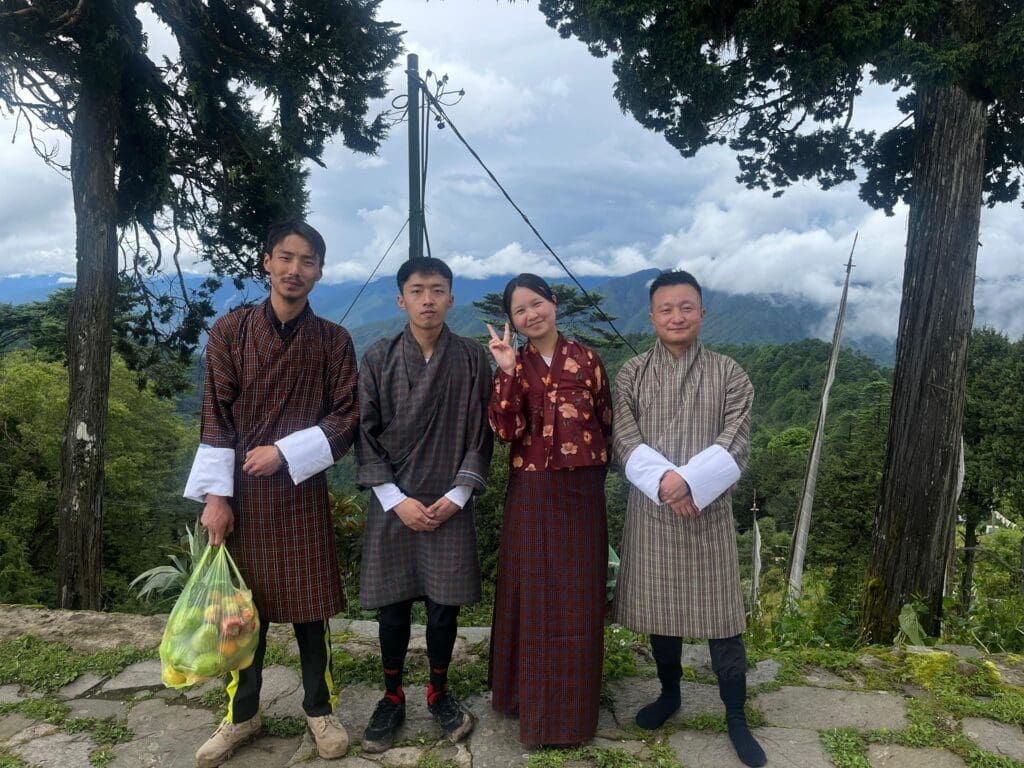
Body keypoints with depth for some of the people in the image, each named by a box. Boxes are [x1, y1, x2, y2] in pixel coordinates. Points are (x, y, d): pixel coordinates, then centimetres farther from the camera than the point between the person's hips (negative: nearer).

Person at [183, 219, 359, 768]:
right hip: (241, 491, 0)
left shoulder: (333, 341, 0)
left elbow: (345, 420, -2)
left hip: (302, 491, 0)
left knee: (310, 606, 8)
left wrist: (284, 453, -14)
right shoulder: (230, 331, -1)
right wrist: (216, 495, -6)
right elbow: (216, 418, -2)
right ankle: (242, 714, 30)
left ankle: (320, 710, 27)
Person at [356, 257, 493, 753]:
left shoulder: (472, 358, -1)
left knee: (444, 607, 7)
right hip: (394, 505, 0)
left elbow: (481, 435, 1)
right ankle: (392, 698, 29)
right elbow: (365, 436, -1)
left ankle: (439, 693, 30)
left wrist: (456, 496, -7)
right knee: (393, 608, 9)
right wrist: (398, 500, -7)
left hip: (449, 506, 0)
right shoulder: (378, 358, -1)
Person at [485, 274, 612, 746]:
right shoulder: (512, 364, 1)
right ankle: (533, 700, 25)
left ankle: (572, 707, 26)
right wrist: (508, 372, -20)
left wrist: (590, 460, 4)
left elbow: (606, 422, 9)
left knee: (578, 598, 9)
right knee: (533, 595, 7)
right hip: (532, 493, 0)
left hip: (581, 490, 1)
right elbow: (506, 430, -13)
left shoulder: (585, 359, 2)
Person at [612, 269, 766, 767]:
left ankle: (735, 717, 19)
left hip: (708, 510, -1)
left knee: (721, 614, 3)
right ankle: (669, 693, 35)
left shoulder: (728, 374, 0)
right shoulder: (631, 375, 2)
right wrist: (663, 480, -20)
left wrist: (689, 482, -21)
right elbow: (624, 442, -5)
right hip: (650, 509, 2)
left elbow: (735, 445, -8)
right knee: (658, 609, 13)